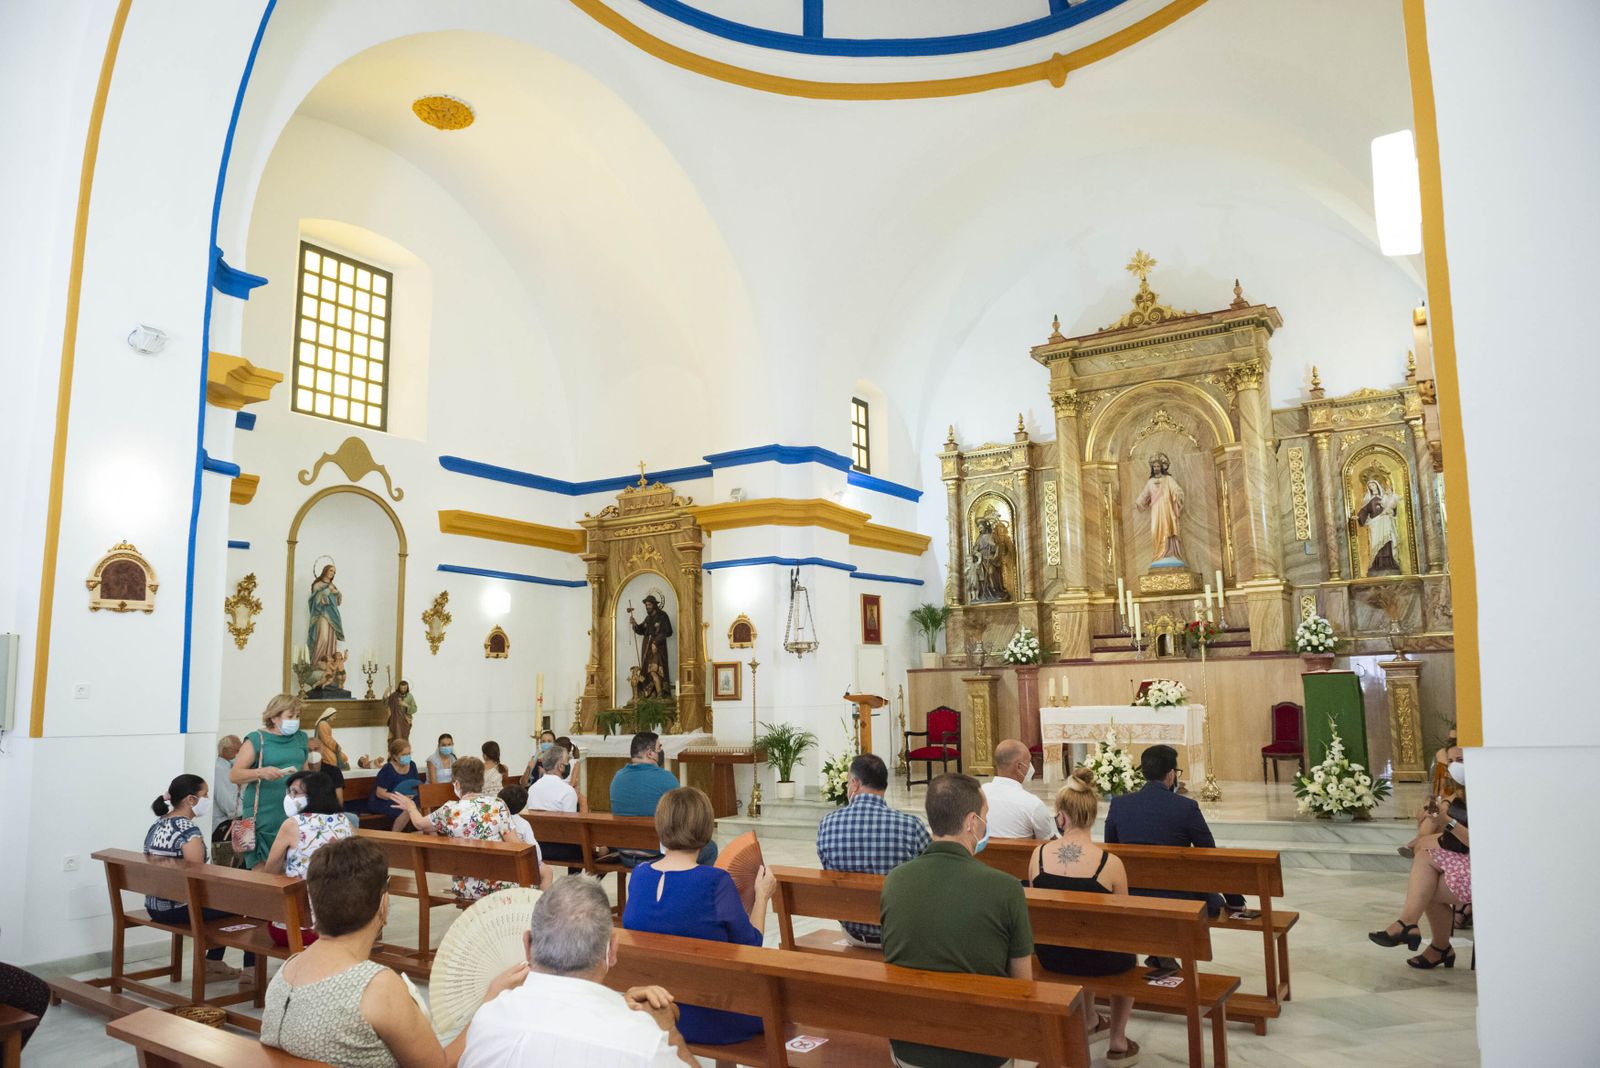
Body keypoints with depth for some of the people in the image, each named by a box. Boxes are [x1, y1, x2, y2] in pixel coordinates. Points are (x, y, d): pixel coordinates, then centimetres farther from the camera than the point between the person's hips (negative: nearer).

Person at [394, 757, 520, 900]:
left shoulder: (449, 810, -8)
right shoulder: (497, 805, -10)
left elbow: (419, 823, 13)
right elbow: (515, 845, -12)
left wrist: (411, 807, 33)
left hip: (466, 889, 2)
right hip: (500, 887, -2)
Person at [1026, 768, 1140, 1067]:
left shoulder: (1038, 854, -9)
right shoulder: (1110, 863, -17)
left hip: (1049, 958, 3)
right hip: (1096, 961, -3)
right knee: (1128, 955, 32)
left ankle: (1089, 1022, 54)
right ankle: (1118, 1044, 38)